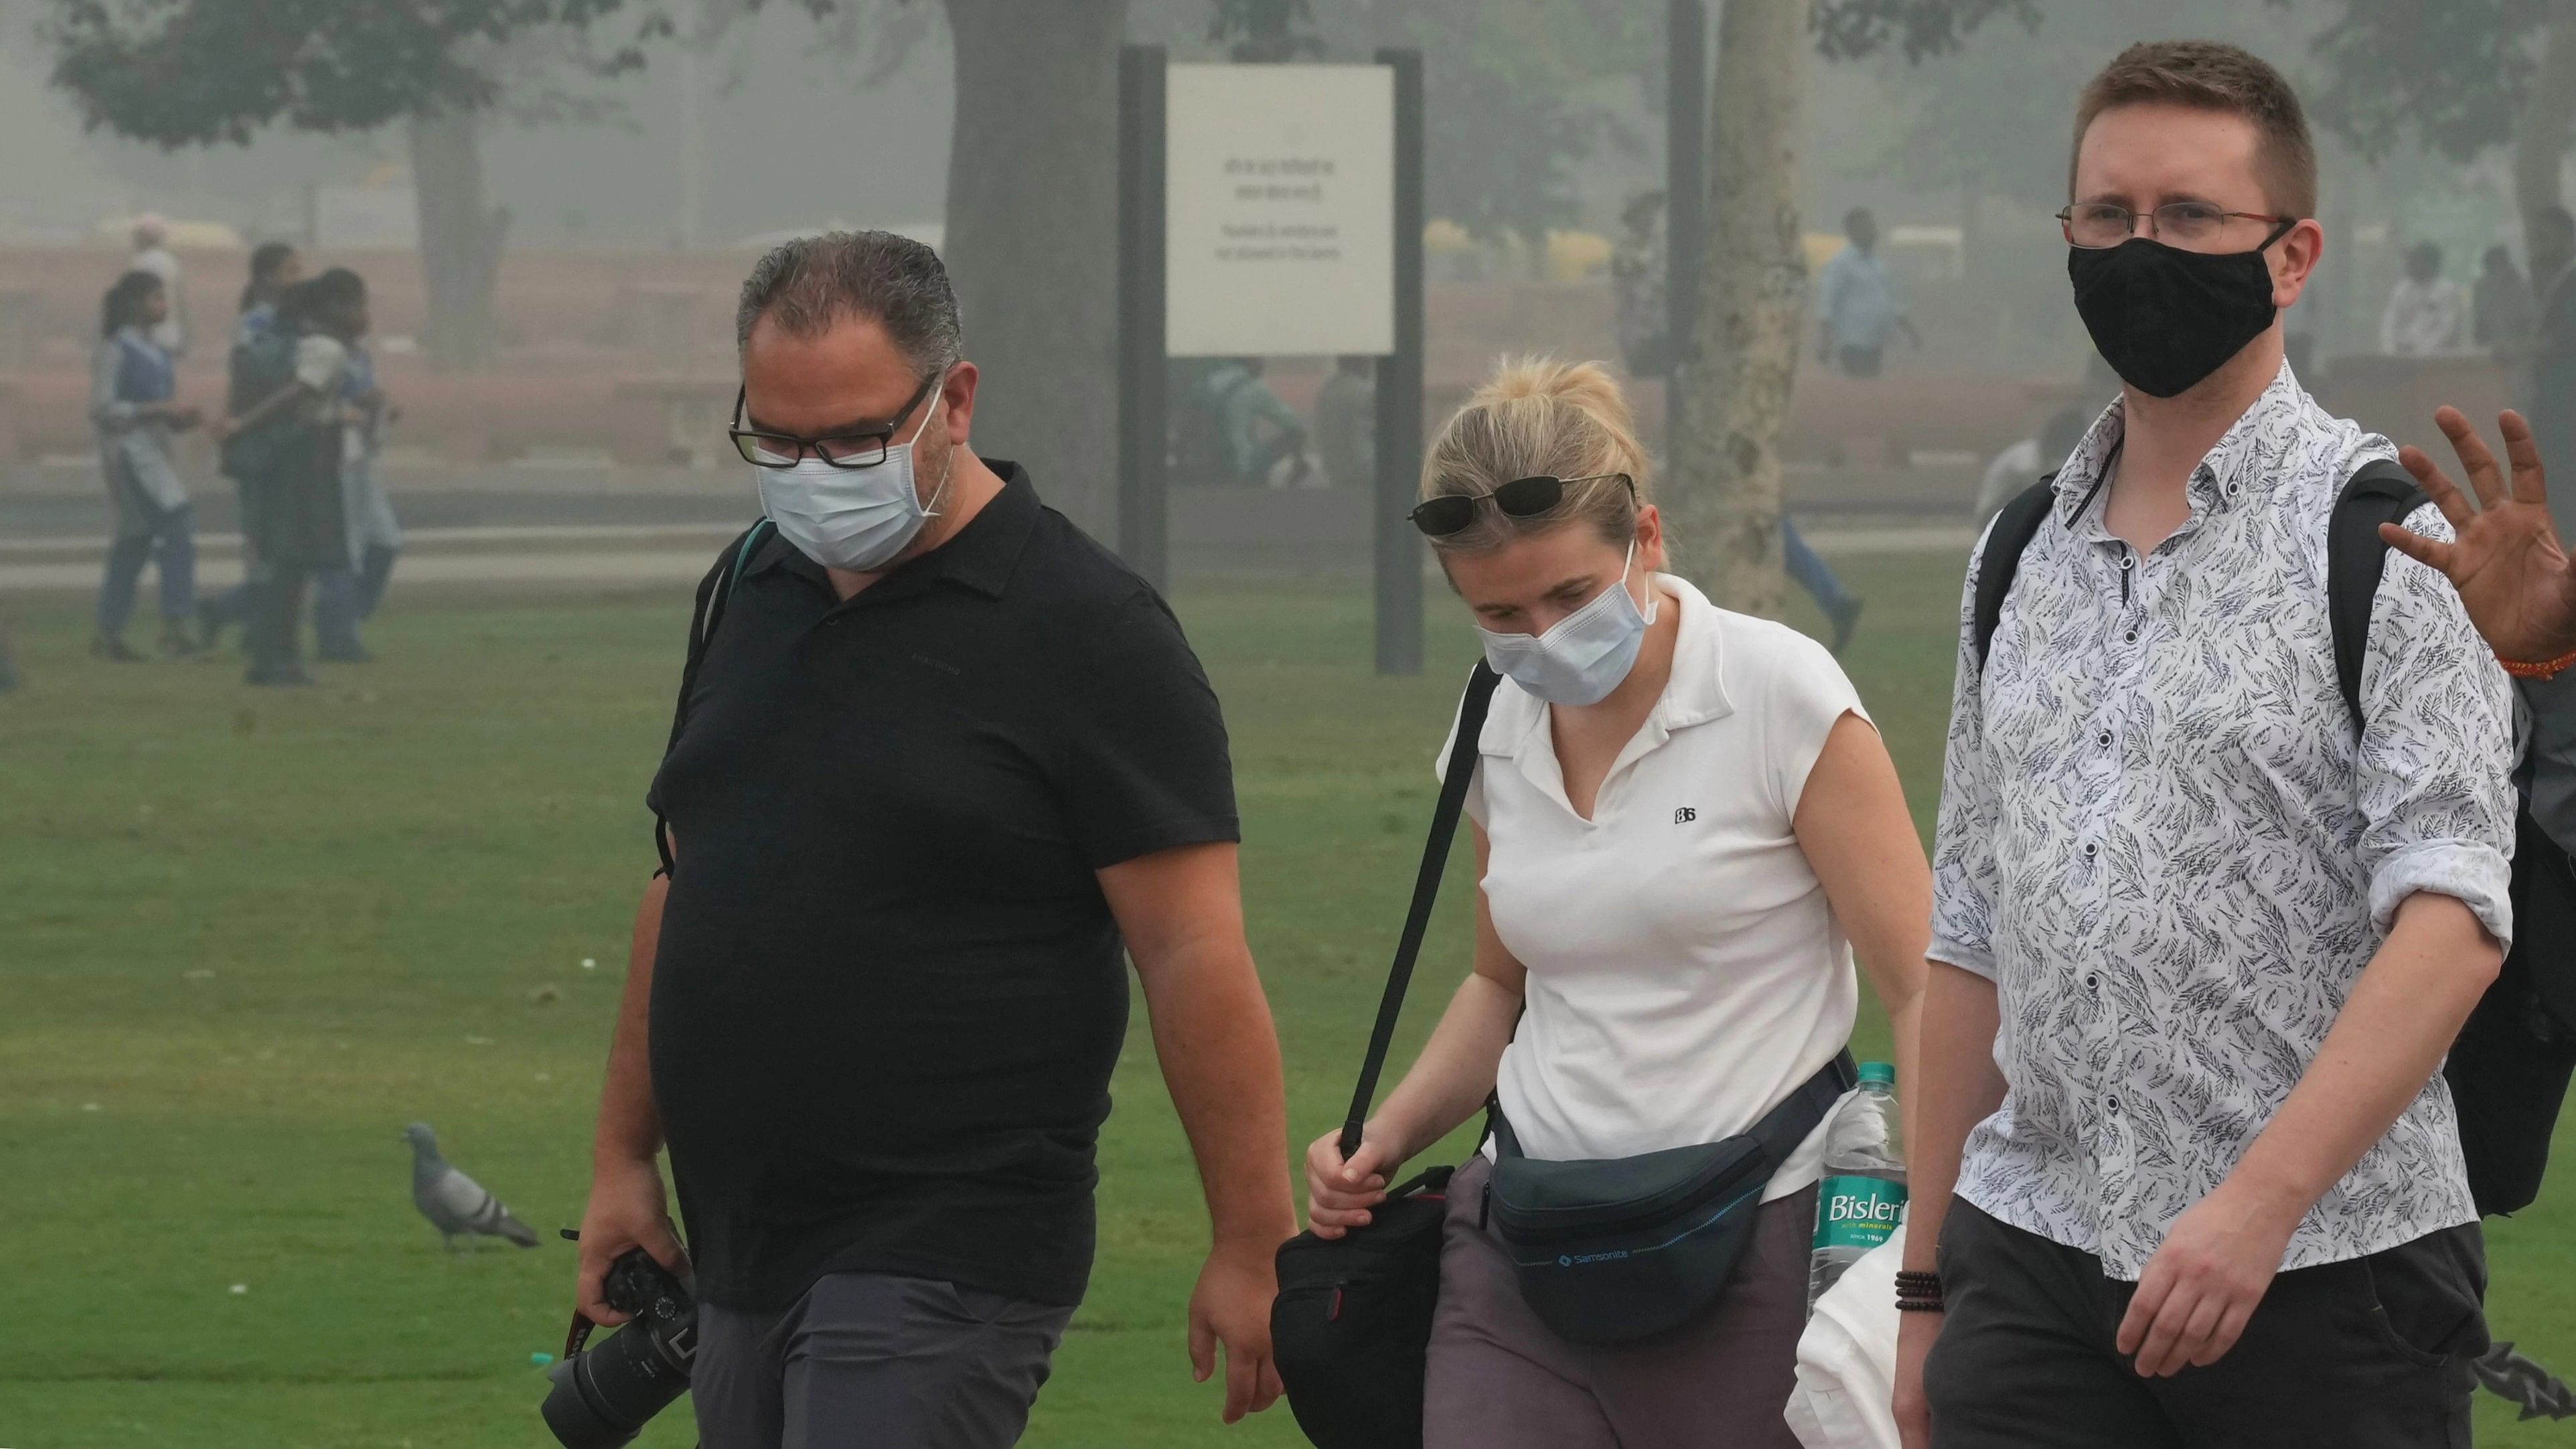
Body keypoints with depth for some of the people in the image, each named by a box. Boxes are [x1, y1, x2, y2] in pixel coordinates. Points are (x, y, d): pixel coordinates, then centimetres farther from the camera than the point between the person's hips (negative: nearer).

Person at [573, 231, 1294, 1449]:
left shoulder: (1080, 628, -10)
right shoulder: (752, 591, 12)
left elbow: (1195, 958, -12)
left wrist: (1254, 1248, -15)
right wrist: (622, 1155, 18)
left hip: (946, 1254, -7)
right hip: (739, 1252, 7)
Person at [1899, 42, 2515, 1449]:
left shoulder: (2390, 536, -5)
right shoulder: (2023, 555, 14)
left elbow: (2451, 920, -15)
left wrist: (2258, 1201, -25)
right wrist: (1926, 1291, 15)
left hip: (2322, 1276, -5)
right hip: (2031, 1265, 5)